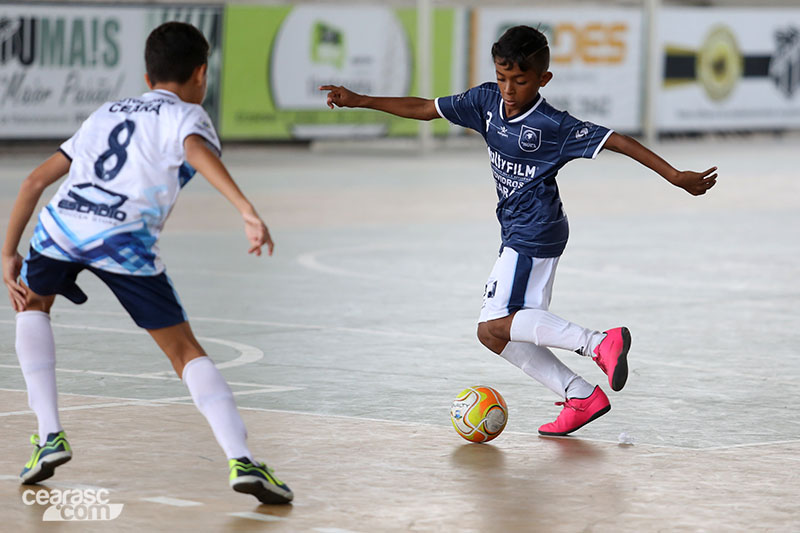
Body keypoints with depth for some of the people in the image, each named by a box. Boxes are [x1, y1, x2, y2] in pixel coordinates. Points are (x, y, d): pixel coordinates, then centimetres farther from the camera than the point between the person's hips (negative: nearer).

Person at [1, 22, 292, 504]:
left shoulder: (107, 113, 34)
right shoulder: (186, 115, 19)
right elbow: (197, 150, -8)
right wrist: (246, 209, -20)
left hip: (62, 222, 4)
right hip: (124, 236, -3)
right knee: (186, 352, 7)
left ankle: (49, 435, 19)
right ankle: (241, 460, -8)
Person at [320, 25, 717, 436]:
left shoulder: (552, 125, -17)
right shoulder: (487, 101, 2)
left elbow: (616, 141, -18)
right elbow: (425, 109, 10)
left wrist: (676, 177, -21)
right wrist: (359, 101, 9)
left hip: (534, 234, -8)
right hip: (519, 233, 8)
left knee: (494, 327, -19)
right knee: (505, 336, 5)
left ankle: (600, 344, -25)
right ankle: (582, 397, 7)